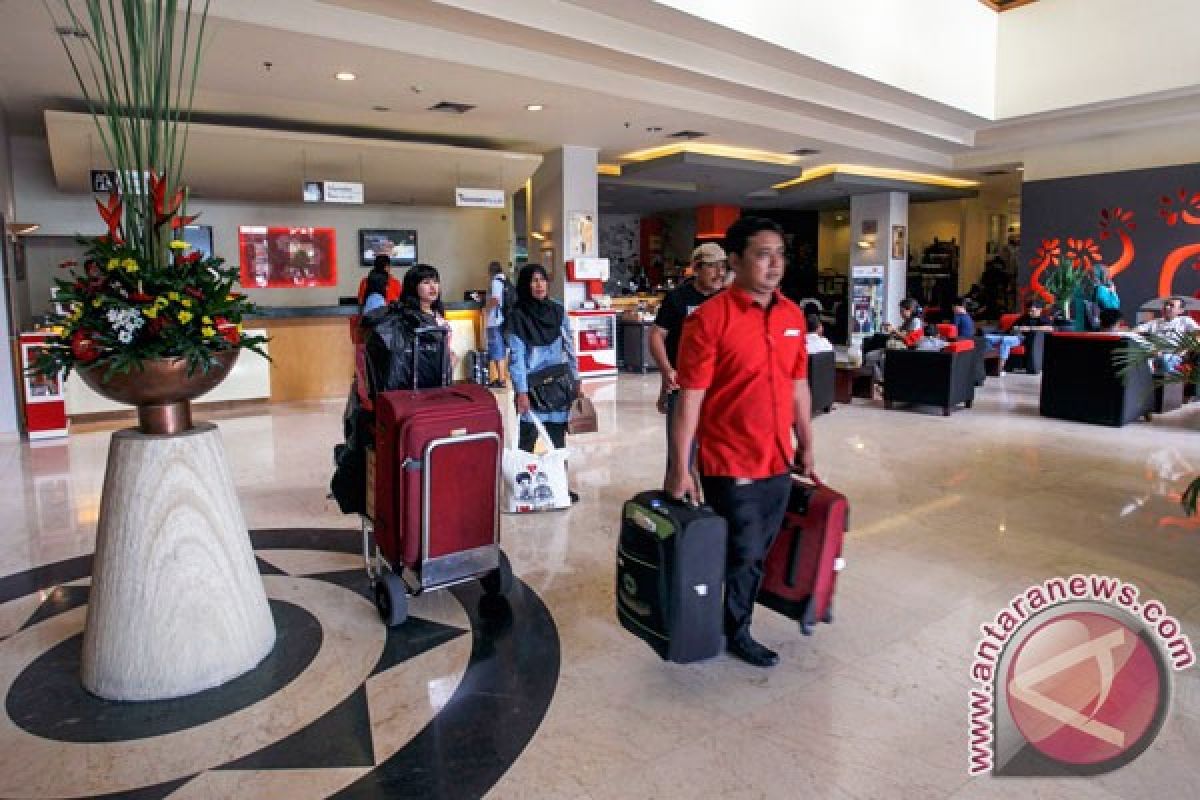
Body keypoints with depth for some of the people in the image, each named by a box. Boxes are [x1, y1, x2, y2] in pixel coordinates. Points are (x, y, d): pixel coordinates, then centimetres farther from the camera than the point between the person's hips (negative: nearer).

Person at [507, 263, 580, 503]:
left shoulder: (558, 311, 5)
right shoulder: (517, 316, -6)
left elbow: (568, 347, 10)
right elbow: (516, 356, -10)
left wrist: (575, 380, 8)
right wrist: (521, 391, -15)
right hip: (530, 387, -3)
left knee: (558, 437, 7)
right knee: (528, 437, 1)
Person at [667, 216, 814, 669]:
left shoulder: (793, 316, 5)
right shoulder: (710, 318, -15)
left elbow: (798, 386, 13)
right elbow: (689, 399, -16)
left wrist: (806, 445, 17)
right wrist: (680, 470, -16)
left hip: (779, 462, 6)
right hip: (731, 465, -6)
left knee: (757, 554, 17)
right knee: (742, 555, 8)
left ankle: (736, 628, 37)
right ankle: (735, 633, 31)